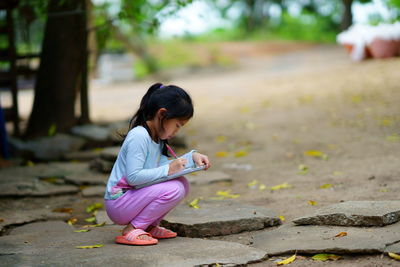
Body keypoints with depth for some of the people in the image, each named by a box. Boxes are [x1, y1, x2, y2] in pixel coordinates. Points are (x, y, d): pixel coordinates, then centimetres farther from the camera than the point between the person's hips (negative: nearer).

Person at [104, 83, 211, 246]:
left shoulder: (156, 137, 11)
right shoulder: (139, 136, -21)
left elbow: (164, 165, 12)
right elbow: (133, 176, -26)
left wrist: (192, 157, 3)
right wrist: (167, 170, -25)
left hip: (135, 197, 10)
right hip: (118, 205, -10)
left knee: (182, 184, 0)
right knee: (173, 189, -24)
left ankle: (150, 226, 4)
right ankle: (131, 231, -14)